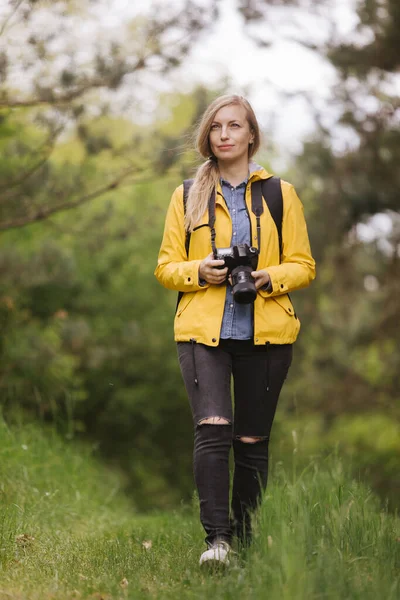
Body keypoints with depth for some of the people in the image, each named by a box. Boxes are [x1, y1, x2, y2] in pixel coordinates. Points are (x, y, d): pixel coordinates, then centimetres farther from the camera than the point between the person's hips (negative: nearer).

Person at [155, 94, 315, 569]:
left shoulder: (281, 195, 10)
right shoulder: (186, 196, 11)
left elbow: (303, 266, 9)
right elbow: (165, 267, 11)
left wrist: (271, 277, -12)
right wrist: (199, 272, -11)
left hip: (265, 333, 1)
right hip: (203, 331, -1)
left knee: (252, 440, 5)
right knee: (212, 428, -19)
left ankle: (244, 540, 17)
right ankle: (216, 537, -21)